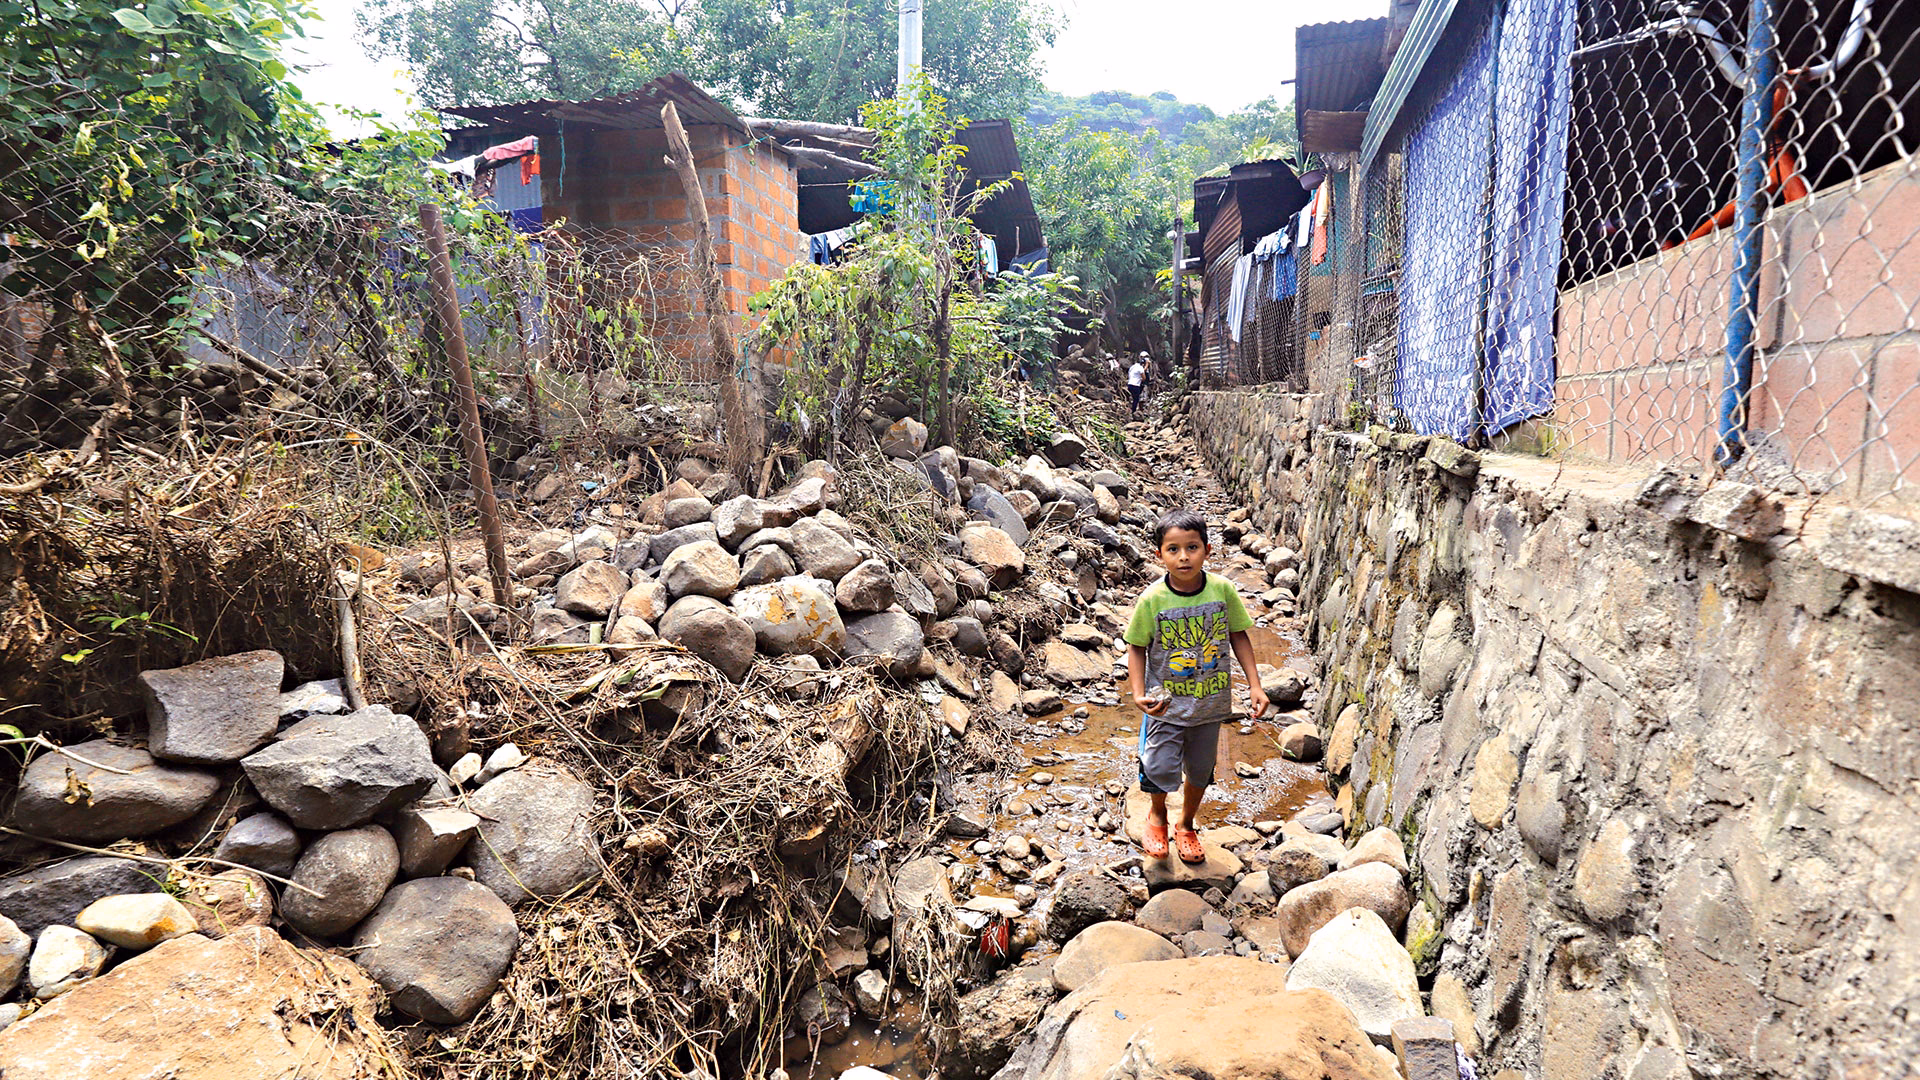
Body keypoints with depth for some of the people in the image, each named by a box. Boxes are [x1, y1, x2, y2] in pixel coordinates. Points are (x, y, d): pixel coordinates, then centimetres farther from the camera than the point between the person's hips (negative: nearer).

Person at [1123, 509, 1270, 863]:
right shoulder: (1152, 599, -18)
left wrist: (1254, 684, -4)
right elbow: (1136, 647, -8)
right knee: (1160, 769, -4)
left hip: (1211, 701, 3)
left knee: (1201, 769, 18)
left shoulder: (1223, 590, -13)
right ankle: (1157, 814, 33)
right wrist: (1138, 693, -19)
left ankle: (1186, 825, 46)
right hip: (1166, 704, -2)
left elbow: (1238, 636, 0)